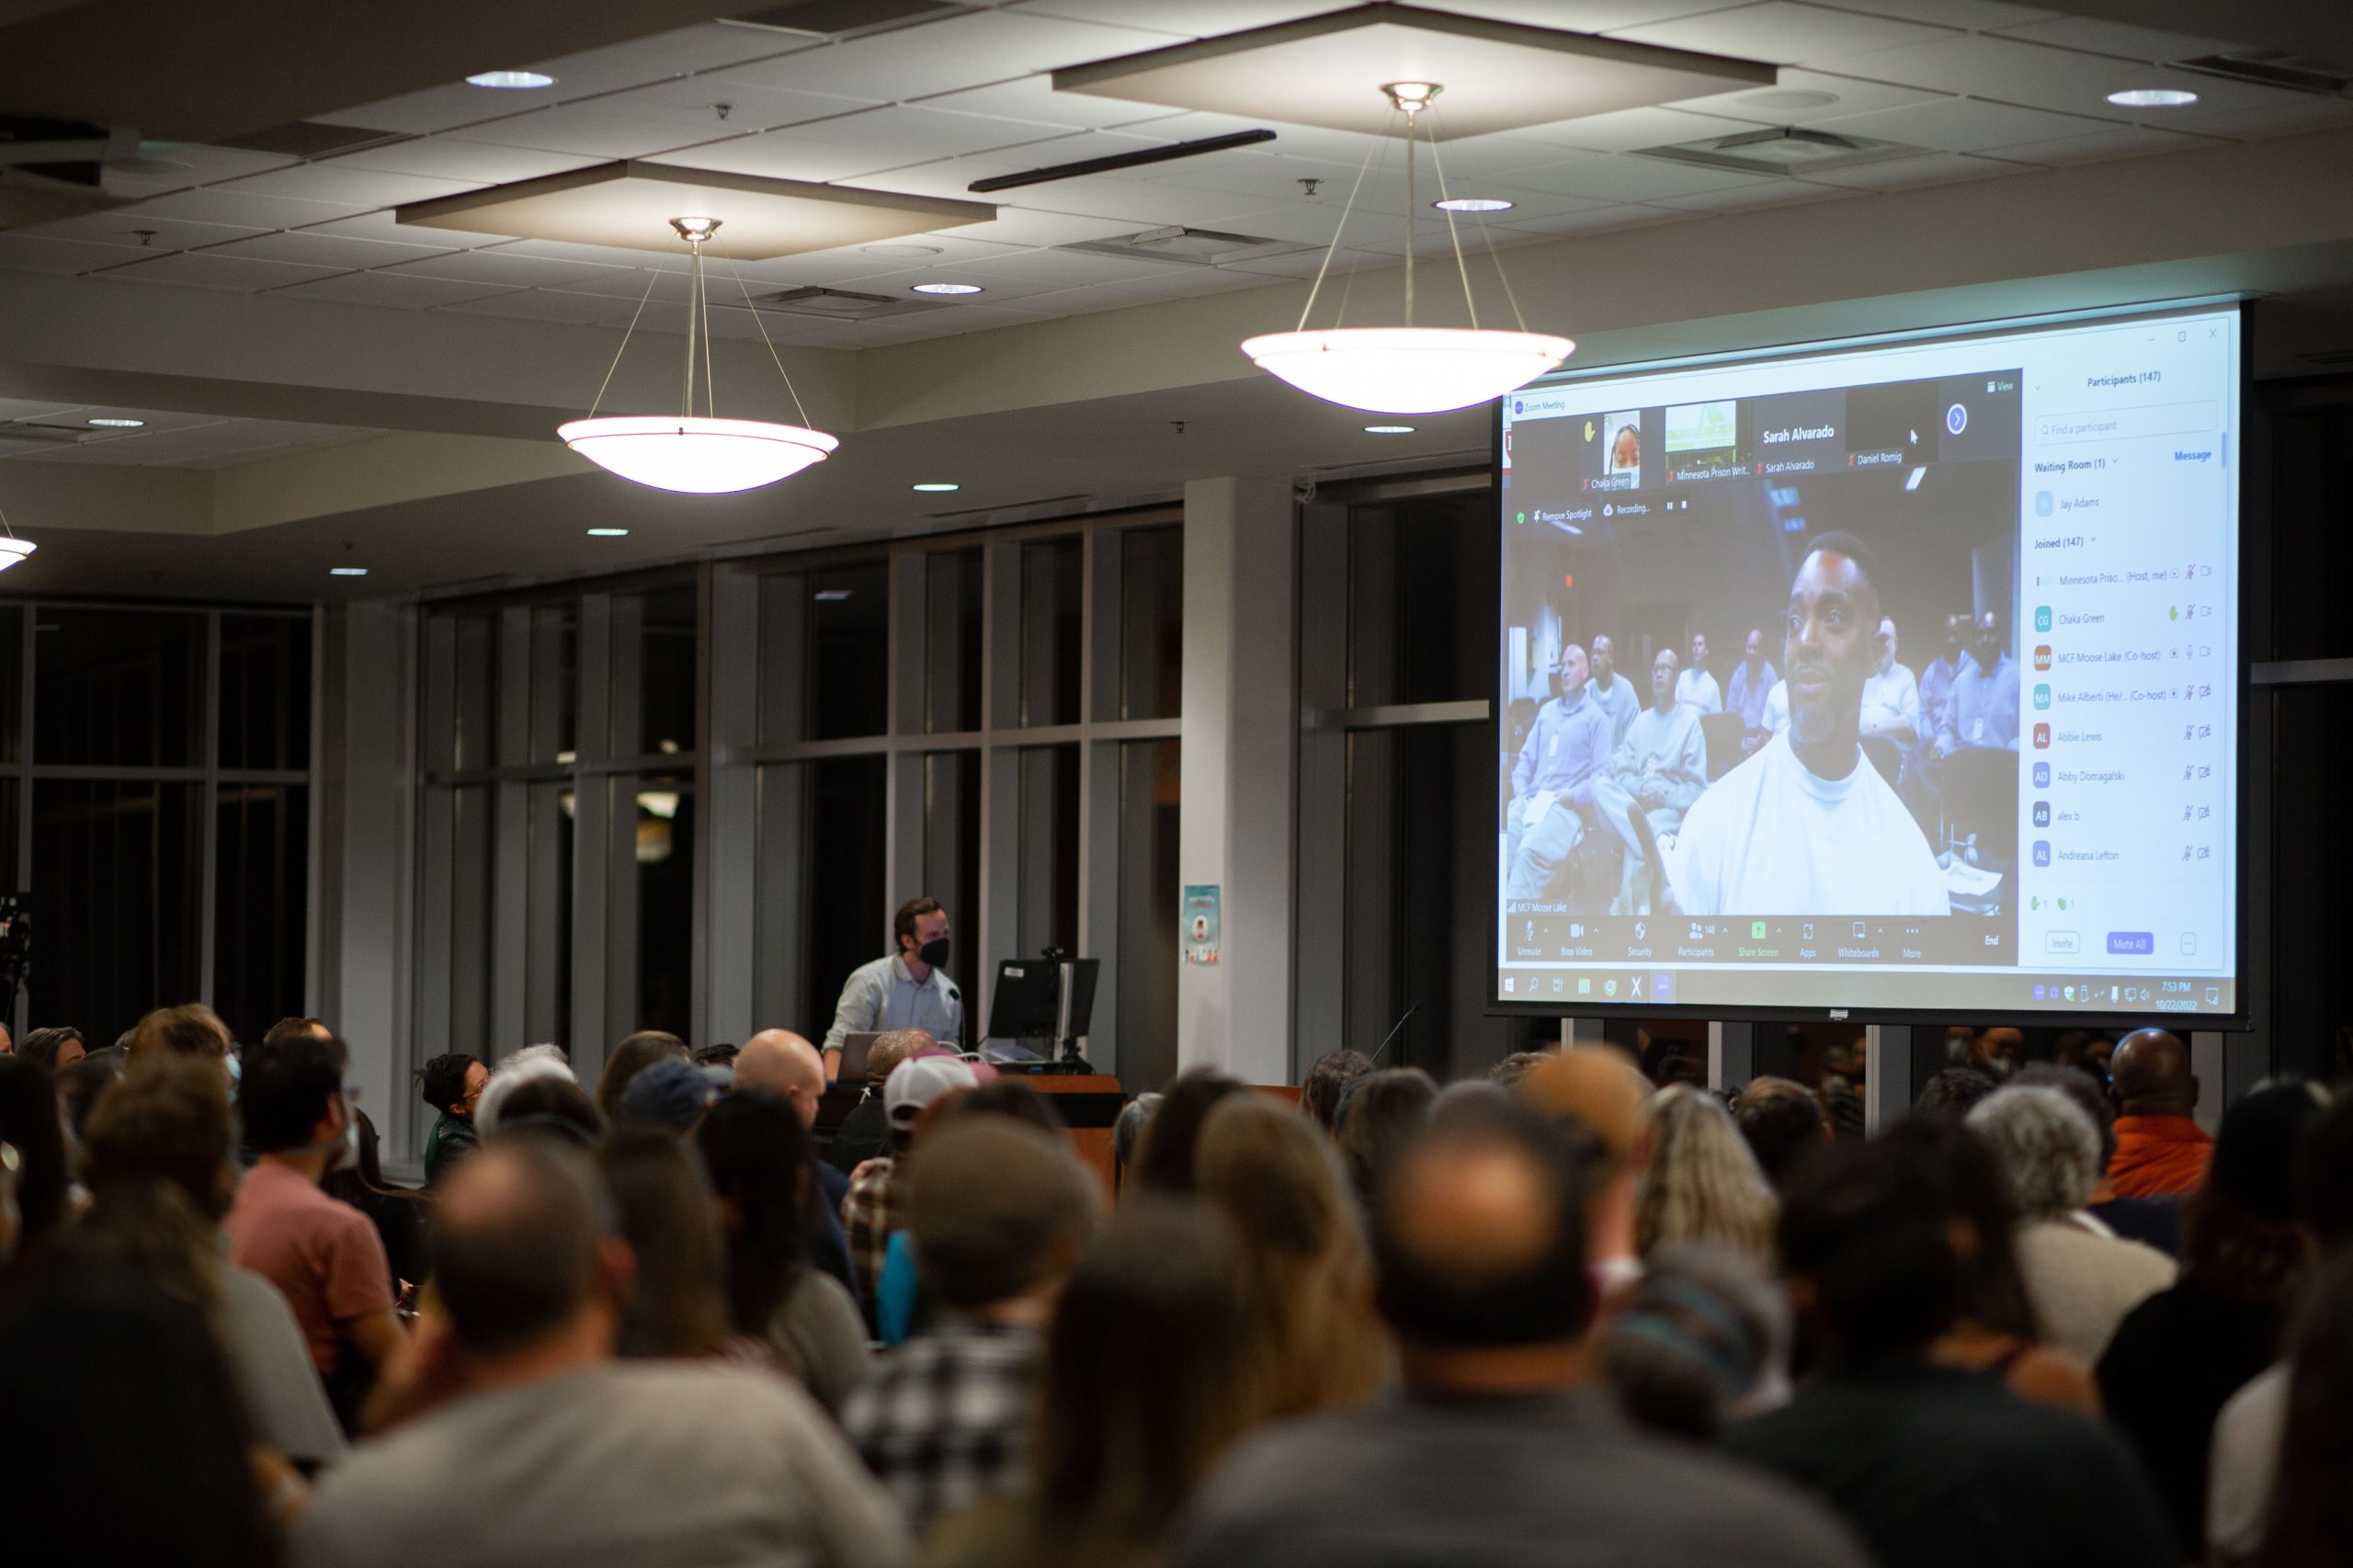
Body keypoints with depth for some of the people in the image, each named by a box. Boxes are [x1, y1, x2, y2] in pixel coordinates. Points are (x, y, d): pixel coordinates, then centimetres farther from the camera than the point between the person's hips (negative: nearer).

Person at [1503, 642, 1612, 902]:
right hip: (1529, 802, 5)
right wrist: (1520, 791, 7)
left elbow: (1602, 775, 1)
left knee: (1531, 851, -35)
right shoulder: (1546, 712, 28)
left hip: (1566, 808, -5)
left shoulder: (1595, 718, 9)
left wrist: (1572, 796, -12)